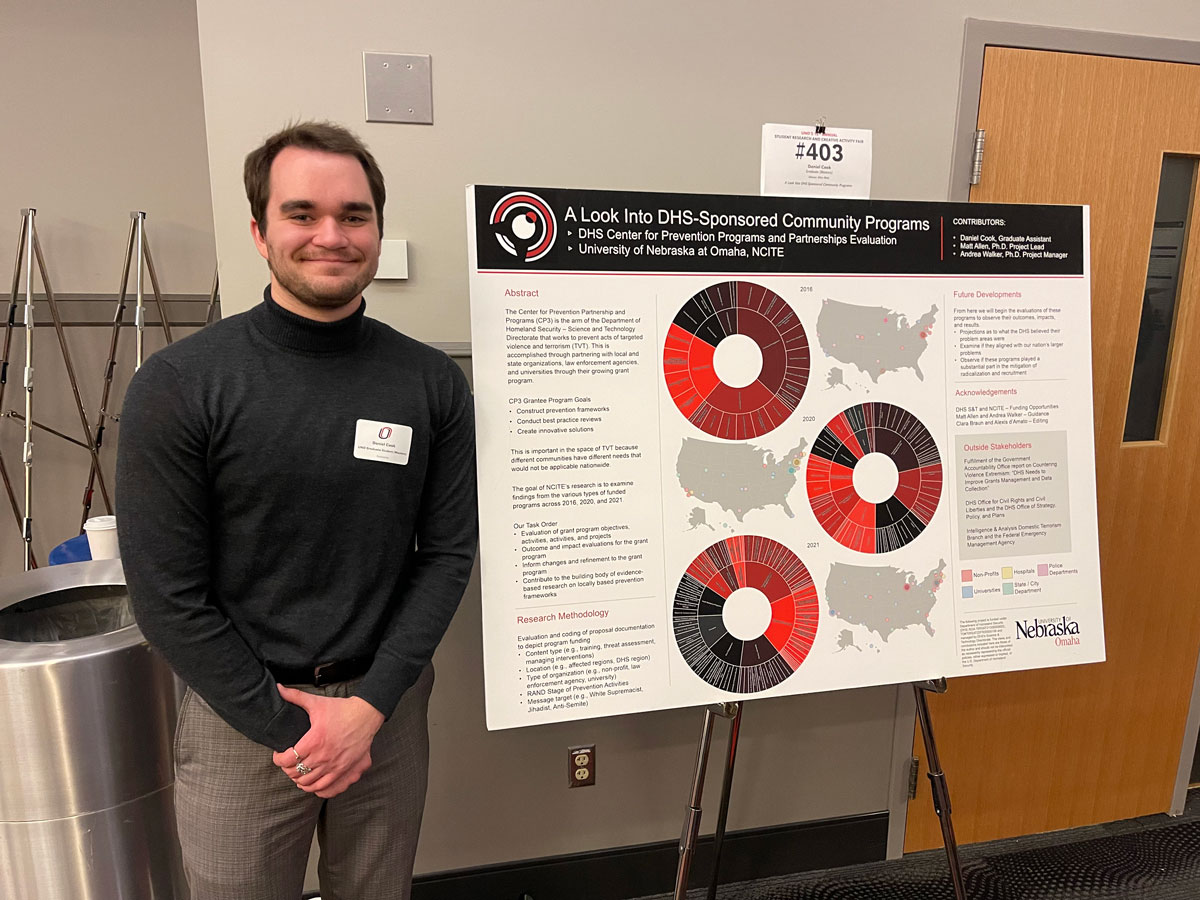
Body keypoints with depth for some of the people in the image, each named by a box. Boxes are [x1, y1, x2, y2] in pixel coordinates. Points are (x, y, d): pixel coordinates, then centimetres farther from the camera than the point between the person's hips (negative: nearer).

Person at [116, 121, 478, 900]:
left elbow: (448, 553, -4)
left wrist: (370, 705, -11)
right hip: (240, 717, -1)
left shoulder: (433, 383, -6)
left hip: (386, 705, 2)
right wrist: (288, 726, -10)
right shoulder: (178, 386, -12)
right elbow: (168, 594, -10)